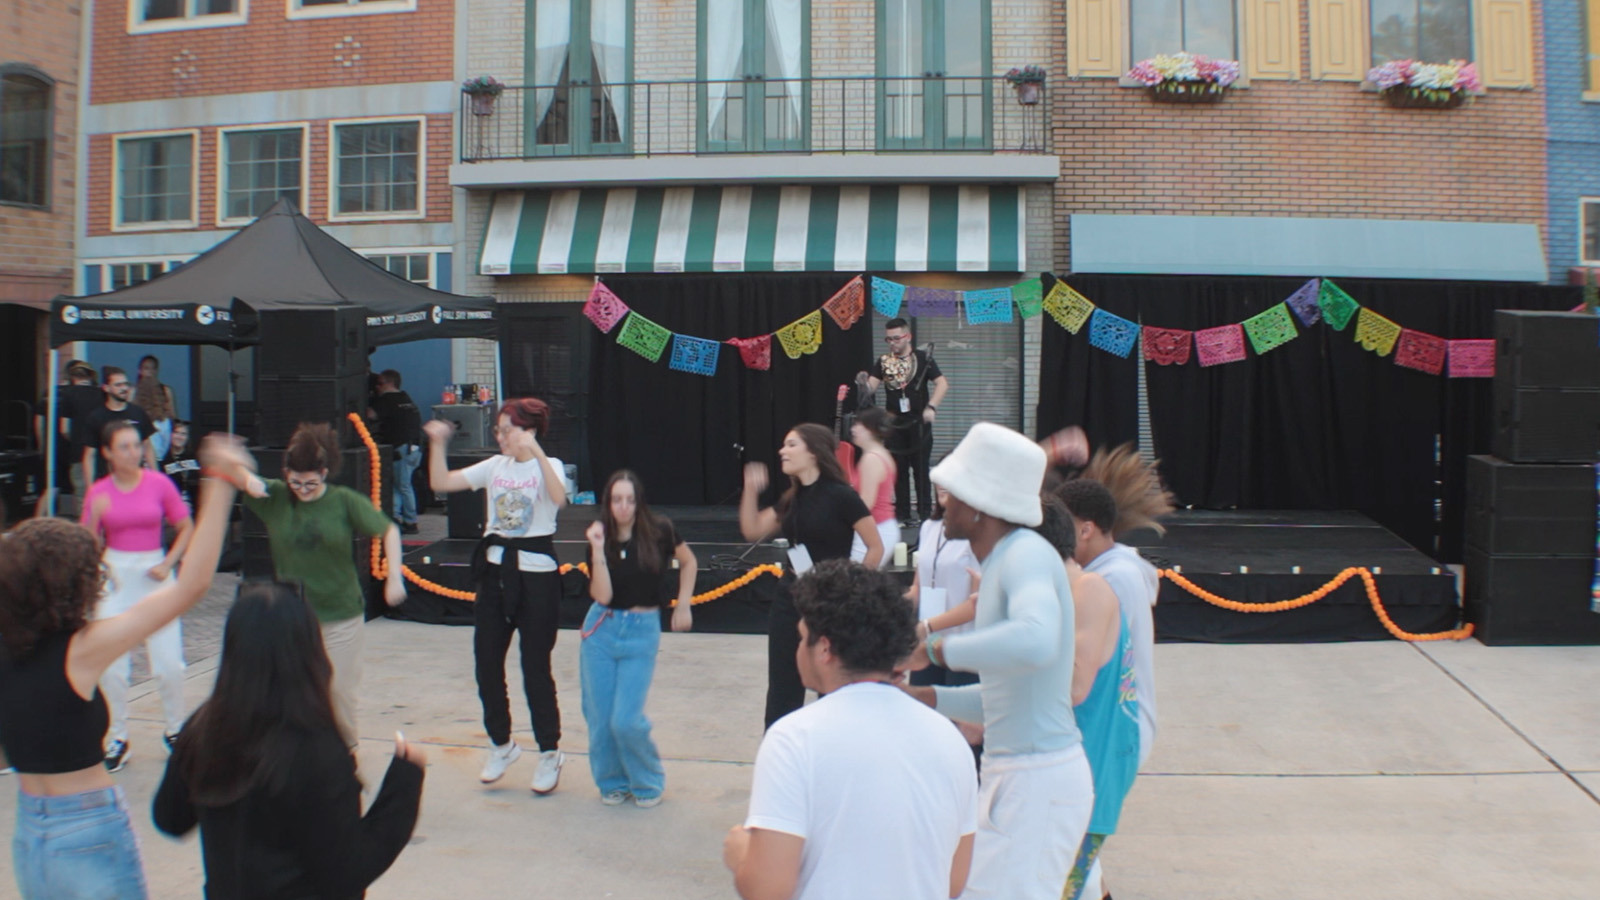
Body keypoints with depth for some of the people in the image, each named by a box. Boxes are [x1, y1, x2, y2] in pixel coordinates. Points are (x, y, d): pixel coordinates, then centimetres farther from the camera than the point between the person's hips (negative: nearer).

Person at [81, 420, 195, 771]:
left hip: (154, 574, -1)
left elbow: (187, 528, 4)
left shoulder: (159, 483, -4)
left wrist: (167, 564, -7)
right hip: (114, 577, 1)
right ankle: (117, 738, 18)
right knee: (111, 666, 1)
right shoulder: (98, 492, 0)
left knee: (169, 664, -1)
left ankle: (175, 730, 19)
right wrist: (95, 514, -16)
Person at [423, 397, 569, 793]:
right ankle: (501, 744, 29)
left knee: (535, 668, 1)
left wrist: (535, 452, -36)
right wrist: (437, 443, -9)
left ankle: (550, 752, 18)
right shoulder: (494, 466, 8)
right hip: (494, 571, 5)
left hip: (536, 573, -5)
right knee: (486, 663, 9)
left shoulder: (549, 466, -6)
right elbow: (440, 482, 3)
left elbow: (559, 497, -29)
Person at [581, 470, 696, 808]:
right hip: (602, 629, 2)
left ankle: (648, 783, 15)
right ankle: (612, 783, 28)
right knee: (599, 717, 5)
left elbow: (688, 561, 11)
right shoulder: (601, 539, -3)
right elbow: (602, 595, -14)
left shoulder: (659, 531, -7)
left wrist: (683, 605, 4)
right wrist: (598, 549, -20)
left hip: (642, 631, -2)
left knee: (627, 720, -10)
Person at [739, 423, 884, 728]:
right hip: (790, 599, 7)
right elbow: (752, 530, 10)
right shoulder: (792, 499, 8)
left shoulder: (840, 495, -13)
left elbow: (876, 548, -11)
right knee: (782, 690, 11)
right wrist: (751, 490, -2)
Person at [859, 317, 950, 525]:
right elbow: (871, 388, -3)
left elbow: (942, 383, -8)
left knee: (921, 469, 1)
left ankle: (925, 513, 8)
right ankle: (902, 514, 15)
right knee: (899, 470, 8)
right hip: (894, 423, 3)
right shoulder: (883, 362, 5)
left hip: (919, 422, -3)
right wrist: (864, 383, -26)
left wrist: (931, 407, -20)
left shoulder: (923, 359, -3)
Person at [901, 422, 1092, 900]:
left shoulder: (1028, 555, -17)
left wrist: (936, 649, -30)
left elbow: (1035, 641, -40)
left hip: (1039, 780, -10)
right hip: (1011, 775, 10)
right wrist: (923, 695, 9)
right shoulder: (1006, 562, 12)